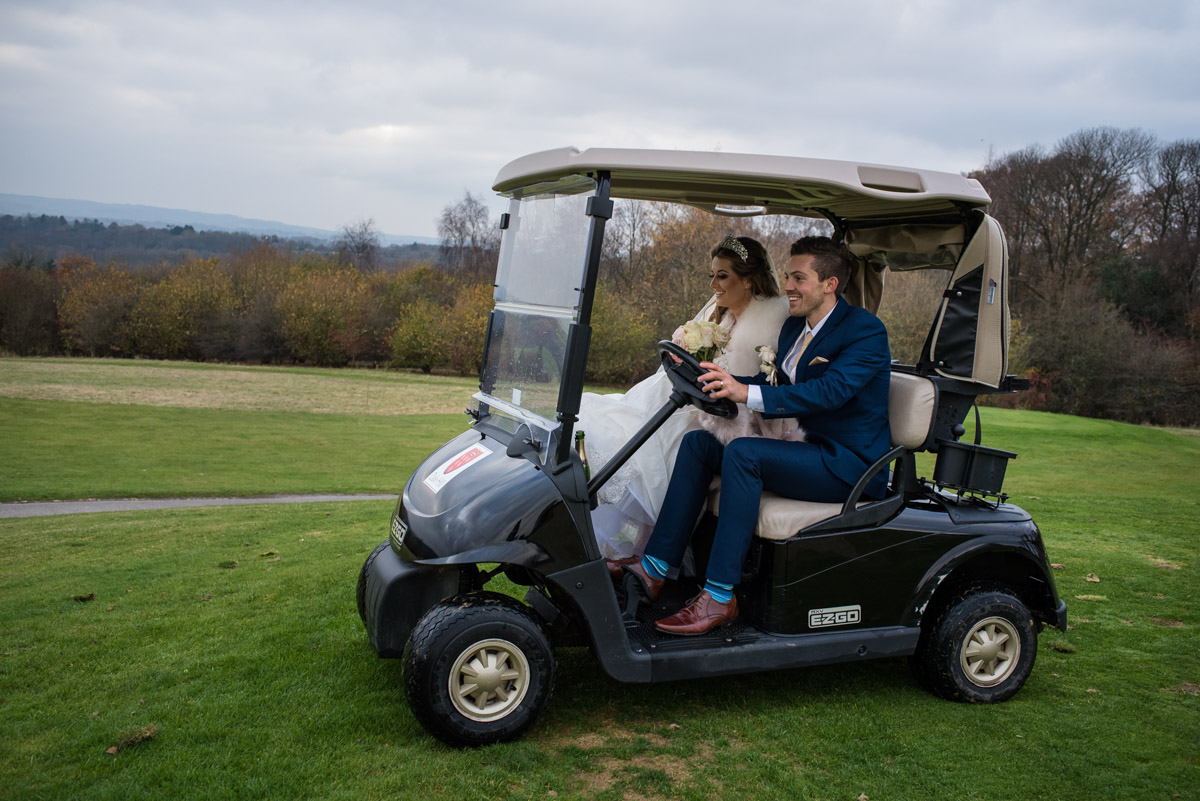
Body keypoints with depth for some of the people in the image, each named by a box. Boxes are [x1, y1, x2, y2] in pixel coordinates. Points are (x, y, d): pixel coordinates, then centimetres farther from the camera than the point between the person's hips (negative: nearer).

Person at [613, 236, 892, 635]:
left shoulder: (867, 331, -14)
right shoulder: (794, 325, 13)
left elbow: (829, 391, -28)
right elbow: (775, 383, 12)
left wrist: (747, 393, -39)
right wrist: (723, 381, -8)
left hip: (850, 465, -9)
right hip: (811, 449, 9)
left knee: (742, 453, -30)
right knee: (697, 442, -4)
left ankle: (719, 597, -27)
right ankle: (654, 569, -9)